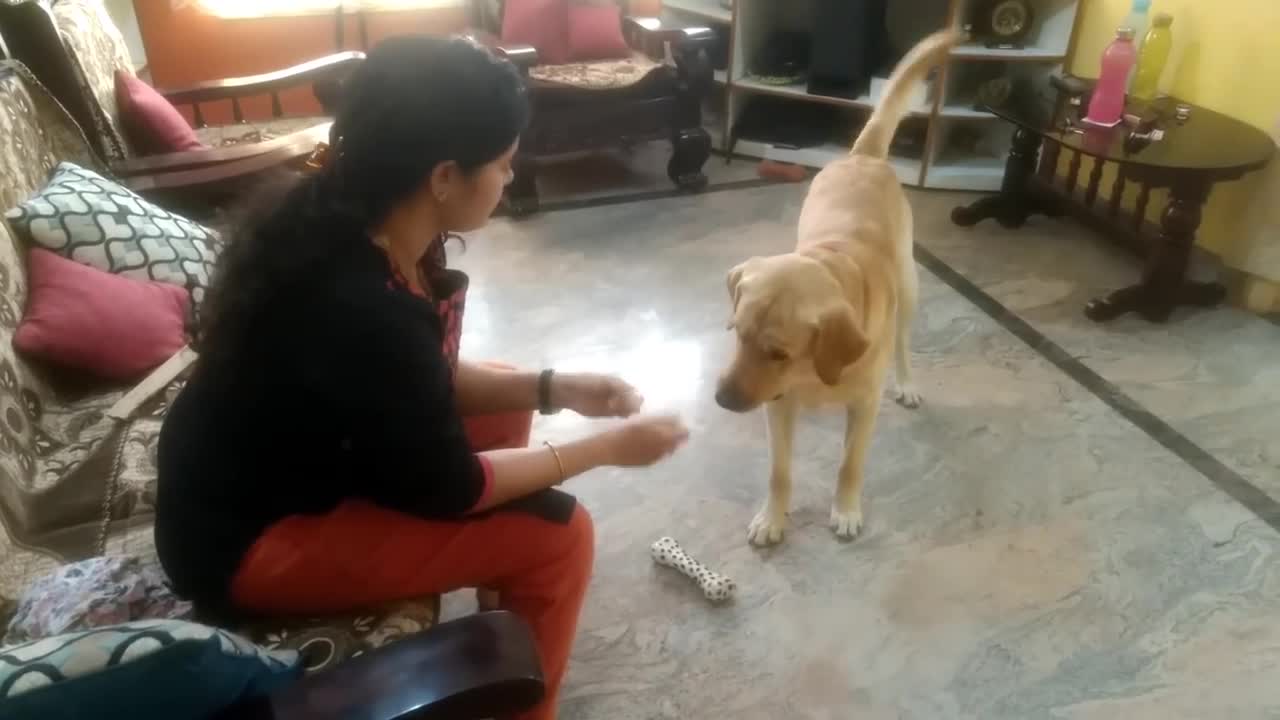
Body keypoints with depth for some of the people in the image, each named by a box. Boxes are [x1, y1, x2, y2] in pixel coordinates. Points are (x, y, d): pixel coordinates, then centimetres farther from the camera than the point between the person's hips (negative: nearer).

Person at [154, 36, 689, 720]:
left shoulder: (345, 222, -8)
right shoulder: (360, 309, -34)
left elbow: (426, 380, 5)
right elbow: (448, 486, -21)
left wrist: (551, 387, -4)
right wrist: (607, 447, -13)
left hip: (296, 457, 9)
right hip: (246, 541, -9)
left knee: (508, 406, 15)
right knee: (556, 535, -14)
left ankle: (507, 607, 32)